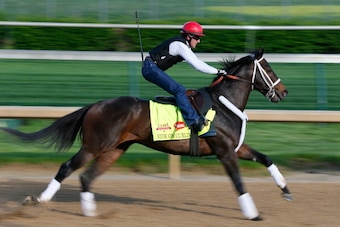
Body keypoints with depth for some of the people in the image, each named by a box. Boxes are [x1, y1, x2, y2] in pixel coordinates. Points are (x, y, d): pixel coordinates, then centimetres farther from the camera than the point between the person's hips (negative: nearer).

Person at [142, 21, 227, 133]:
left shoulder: (184, 45, 13)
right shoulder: (180, 45, -18)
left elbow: (197, 62, 20)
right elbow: (197, 66, -20)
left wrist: (217, 71, 13)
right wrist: (217, 72, -13)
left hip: (151, 69, 11)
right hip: (151, 68, -11)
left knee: (177, 90, 13)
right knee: (179, 90, -18)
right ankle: (193, 120, -22)